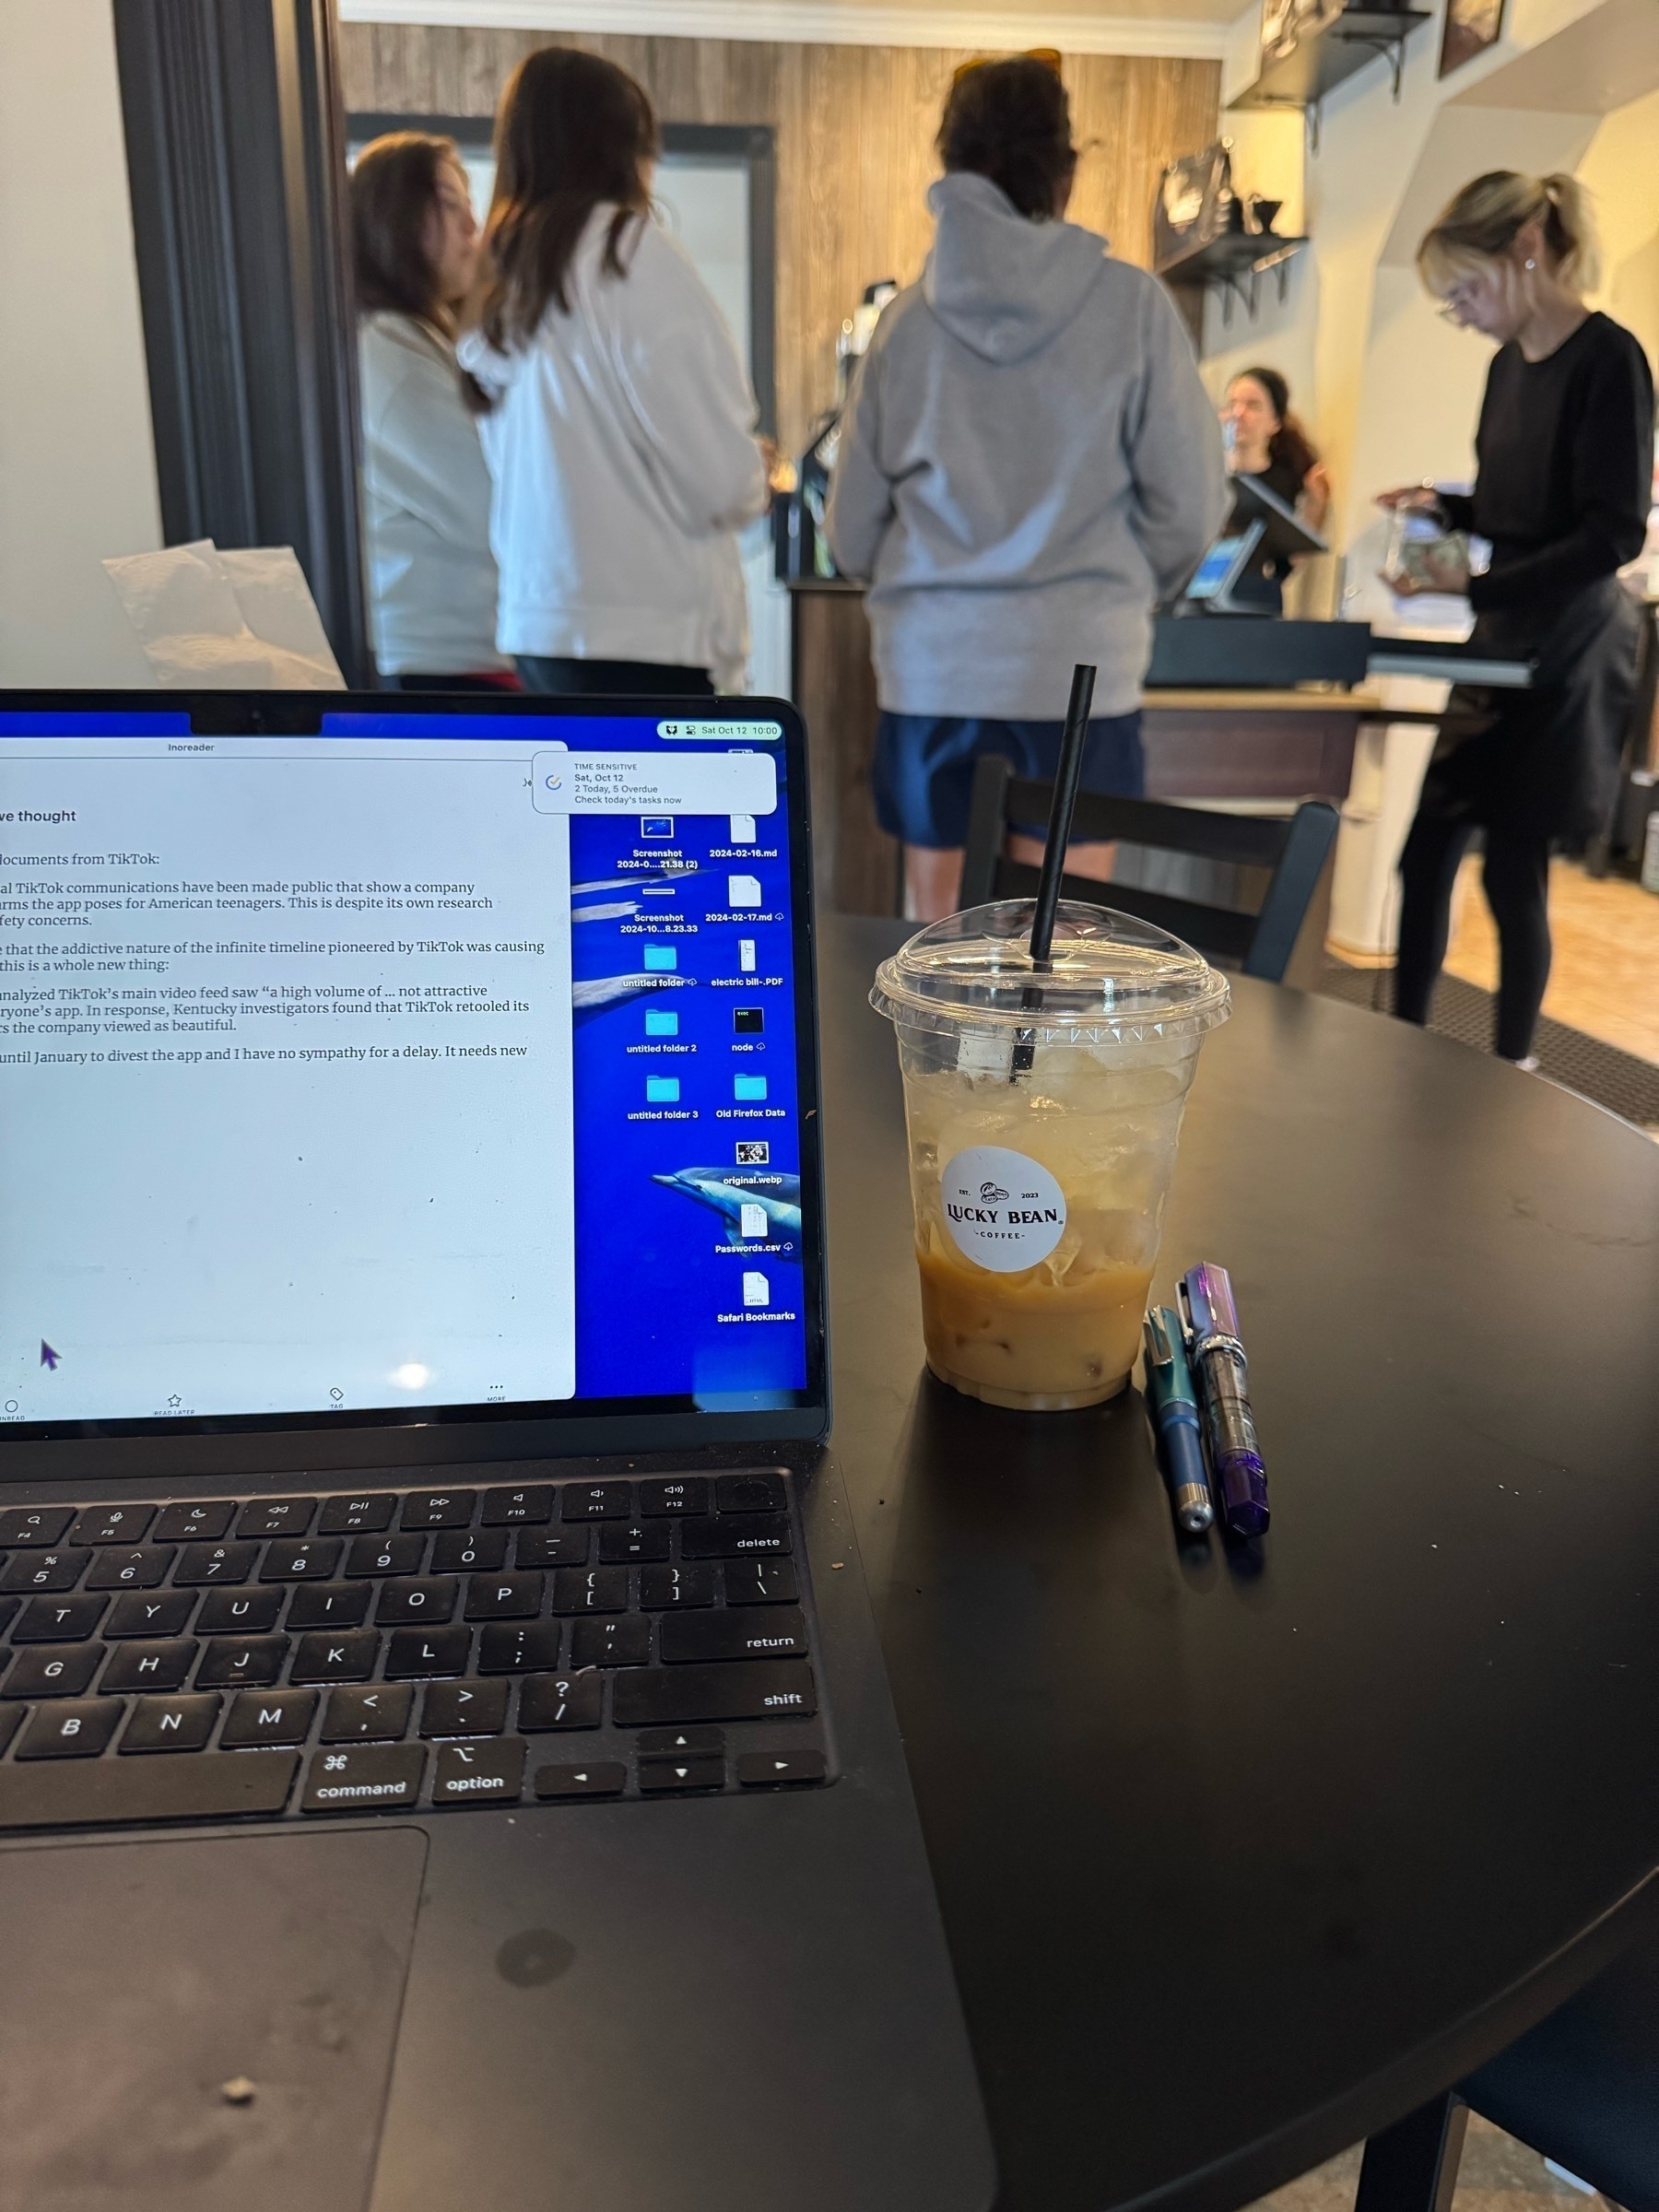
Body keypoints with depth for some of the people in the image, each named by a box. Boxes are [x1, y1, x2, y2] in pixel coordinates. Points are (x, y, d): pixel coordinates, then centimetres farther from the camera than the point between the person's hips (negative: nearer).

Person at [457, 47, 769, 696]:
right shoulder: (626, 250, -7)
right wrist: (755, 478, 10)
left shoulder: (504, 285, 15)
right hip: (637, 626, -8)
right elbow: (712, 472, -12)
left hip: (540, 617, 8)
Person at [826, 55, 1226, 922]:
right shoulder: (1131, 304, -1)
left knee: (932, 931, 11)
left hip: (929, 661, 2)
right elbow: (1190, 508, -1)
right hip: (1079, 661, -2)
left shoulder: (908, 315, 4)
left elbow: (851, 534, 7)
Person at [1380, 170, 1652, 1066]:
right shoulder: (1510, 364, 11)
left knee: (1513, 871, -2)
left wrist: (1479, 584, -25)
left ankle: (1512, 1075, 13)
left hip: (1563, 654, -8)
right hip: (1499, 648, 8)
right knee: (1426, 855, 6)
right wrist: (1446, 507, 4)